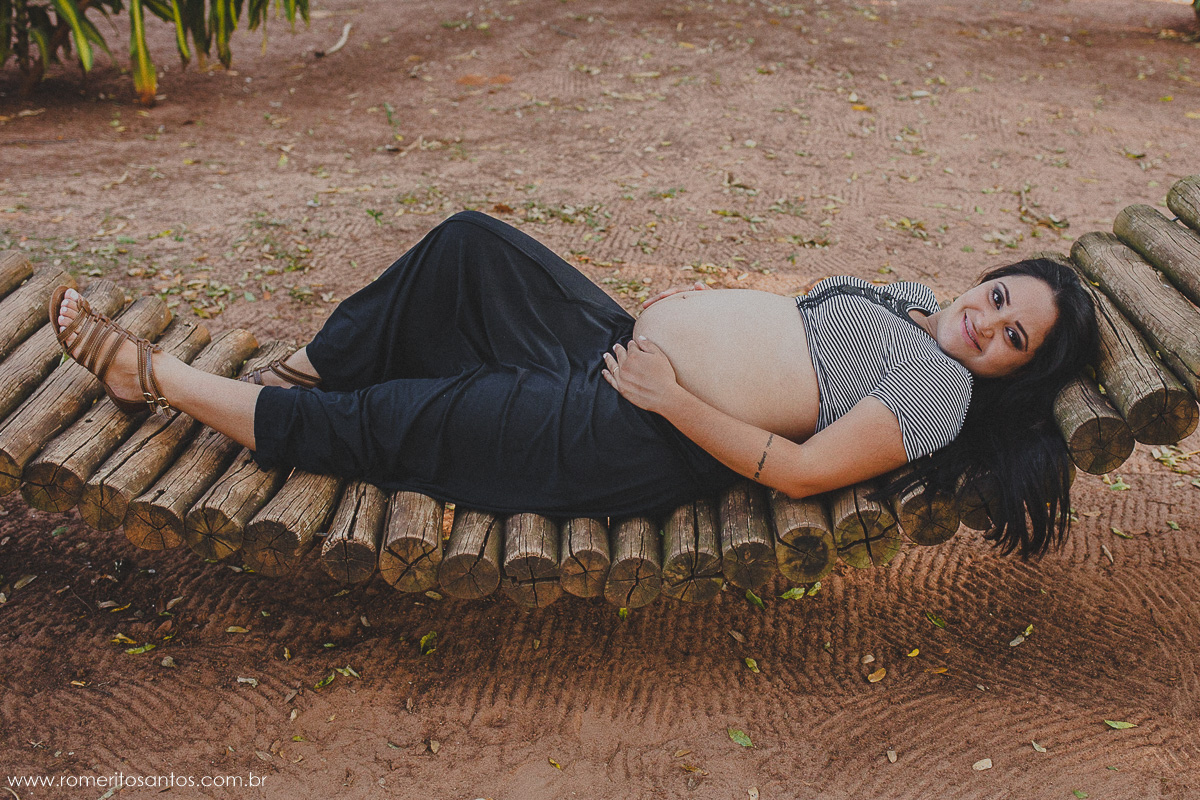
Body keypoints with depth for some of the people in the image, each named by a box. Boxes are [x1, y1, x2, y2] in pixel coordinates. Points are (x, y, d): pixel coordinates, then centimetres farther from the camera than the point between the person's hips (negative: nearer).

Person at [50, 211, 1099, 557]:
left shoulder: (942, 390, -13)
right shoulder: (912, 298, 13)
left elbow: (801, 471, -22)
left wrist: (671, 399, -21)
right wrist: (697, 296, 9)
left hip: (638, 443, -9)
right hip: (621, 339, 9)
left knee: (383, 421, -7)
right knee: (470, 243, 7)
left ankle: (161, 379, 11)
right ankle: (315, 369, 20)